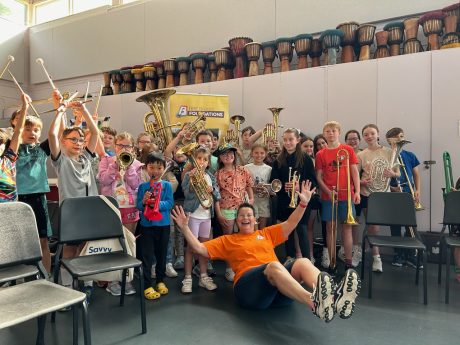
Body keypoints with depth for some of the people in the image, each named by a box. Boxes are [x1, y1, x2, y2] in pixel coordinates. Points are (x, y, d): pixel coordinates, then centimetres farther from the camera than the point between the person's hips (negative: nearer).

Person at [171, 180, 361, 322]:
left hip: (280, 288, 4)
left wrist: (303, 203, 10)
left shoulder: (266, 233, 29)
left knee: (303, 262, -26)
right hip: (248, 286, -4)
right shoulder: (227, 240, 22)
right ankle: (315, 303, -62)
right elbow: (199, 248, 14)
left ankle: (334, 298, -55)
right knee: (274, 265, -36)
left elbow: (291, 223, 23)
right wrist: (185, 227, 3)